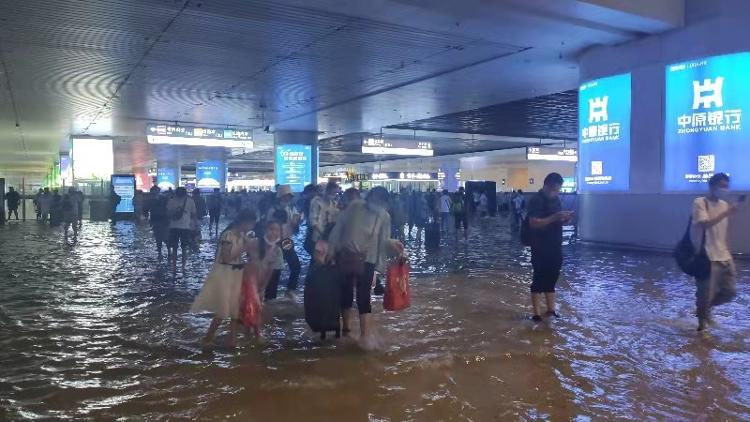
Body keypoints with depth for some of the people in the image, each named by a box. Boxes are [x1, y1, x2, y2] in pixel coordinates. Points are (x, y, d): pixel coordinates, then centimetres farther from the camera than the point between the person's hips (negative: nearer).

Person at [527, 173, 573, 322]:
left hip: (556, 247, 8)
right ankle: (537, 314, 4)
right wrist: (554, 217, -27)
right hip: (541, 249, -8)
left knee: (552, 279, 14)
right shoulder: (536, 201, -13)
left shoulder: (556, 200, 12)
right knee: (539, 280, -2)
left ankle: (551, 310, 25)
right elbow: (534, 223, -22)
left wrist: (564, 219, -1)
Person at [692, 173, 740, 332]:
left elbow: (724, 232, 19)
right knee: (706, 294, 0)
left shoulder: (724, 204, 12)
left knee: (730, 292, 8)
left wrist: (727, 251, 18)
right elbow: (704, 225, -26)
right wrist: (726, 213, -30)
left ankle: (706, 307, 32)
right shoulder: (700, 203, -11)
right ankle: (703, 322, 20)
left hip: (725, 257, 7)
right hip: (707, 258, -7)